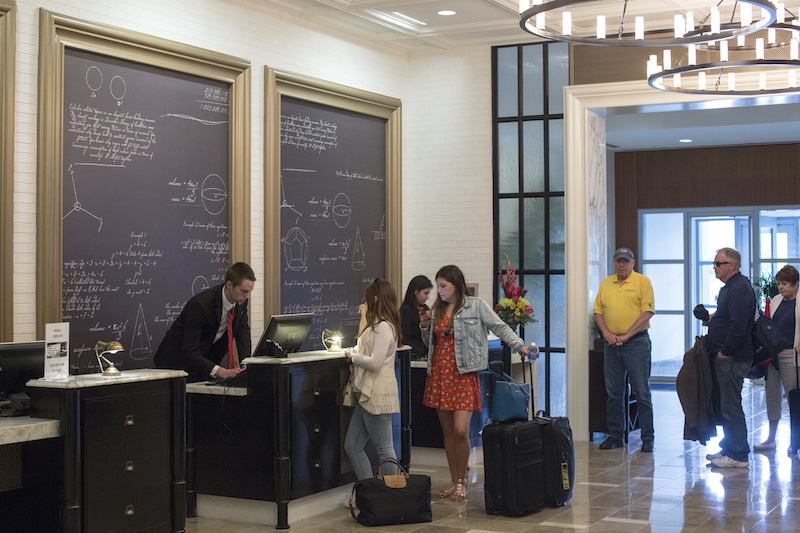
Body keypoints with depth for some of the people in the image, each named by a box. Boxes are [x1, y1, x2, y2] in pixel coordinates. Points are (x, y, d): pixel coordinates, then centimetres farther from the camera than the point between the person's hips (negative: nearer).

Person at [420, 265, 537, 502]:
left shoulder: (476, 306, -2)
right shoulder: (437, 310, 12)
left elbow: (500, 327, -4)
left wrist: (521, 346, -16)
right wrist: (425, 327, 3)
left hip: (463, 375, -5)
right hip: (439, 374, 5)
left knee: (461, 430, -13)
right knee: (447, 431, 8)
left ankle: (462, 482, 3)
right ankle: (454, 482, 17)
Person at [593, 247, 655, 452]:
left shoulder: (642, 282, -1)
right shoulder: (606, 284, 13)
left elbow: (648, 311, -9)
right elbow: (598, 311, 13)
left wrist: (627, 335, -13)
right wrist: (607, 333, -4)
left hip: (636, 342, -4)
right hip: (612, 343, 5)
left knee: (642, 392, -3)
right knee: (613, 393, 8)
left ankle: (647, 438, 3)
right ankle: (614, 436, 17)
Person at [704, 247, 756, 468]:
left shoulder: (740, 288, -17)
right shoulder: (730, 287, 17)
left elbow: (738, 325, -25)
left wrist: (724, 352, -20)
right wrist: (714, 319, 11)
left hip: (732, 359, -11)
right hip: (725, 358, 11)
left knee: (731, 407, -6)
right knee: (725, 406, 17)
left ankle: (739, 456, 1)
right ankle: (729, 448, 26)